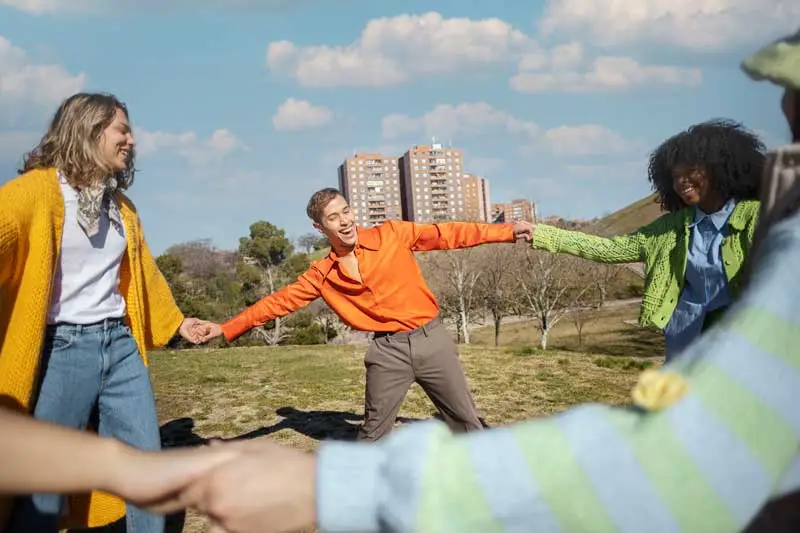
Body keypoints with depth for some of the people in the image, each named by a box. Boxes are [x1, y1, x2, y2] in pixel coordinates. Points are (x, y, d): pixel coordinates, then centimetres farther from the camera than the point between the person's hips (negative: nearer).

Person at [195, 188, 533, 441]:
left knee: (465, 418, 12)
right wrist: (226, 329, 0)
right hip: (388, 350, 1)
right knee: (373, 432, 11)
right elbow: (279, 301, 3)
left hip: (431, 338, 0)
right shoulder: (322, 275, -1)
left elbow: (447, 234, -4)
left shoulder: (392, 234, -5)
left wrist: (507, 232, -7)